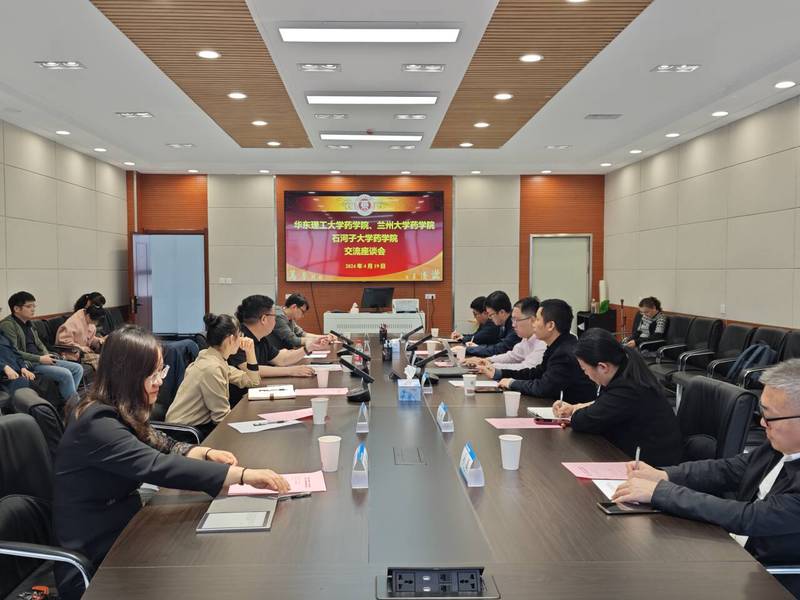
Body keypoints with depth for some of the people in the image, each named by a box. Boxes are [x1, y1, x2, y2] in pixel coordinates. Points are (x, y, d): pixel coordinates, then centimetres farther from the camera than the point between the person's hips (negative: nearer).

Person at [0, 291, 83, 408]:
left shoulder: (28, 323, 16)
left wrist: (47, 355, 2)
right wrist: (40, 359, -19)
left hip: (40, 359, 9)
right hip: (27, 363, -9)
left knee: (78, 368, -2)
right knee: (65, 374, -25)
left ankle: (68, 399, -3)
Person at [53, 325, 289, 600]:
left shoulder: (121, 412, 4)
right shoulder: (98, 424, -25)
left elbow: (162, 446, 15)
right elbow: (158, 466, -36)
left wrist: (206, 453, -5)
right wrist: (243, 475, -39)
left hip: (121, 526, 8)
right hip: (92, 556, -8)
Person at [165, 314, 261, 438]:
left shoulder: (217, 358, 3)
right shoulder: (211, 367, -24)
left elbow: (252, 382, 12)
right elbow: (222, 416, -21)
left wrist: (250, 352, 2)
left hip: (200, 423, 8)